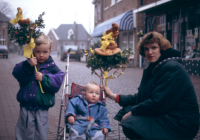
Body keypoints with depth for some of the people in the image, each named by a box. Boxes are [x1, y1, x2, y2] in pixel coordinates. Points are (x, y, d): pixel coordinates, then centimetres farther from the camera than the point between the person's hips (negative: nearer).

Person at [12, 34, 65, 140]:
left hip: (42, 107, 0)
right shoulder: (29, 63, 1)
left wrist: (44, 78, -21)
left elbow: (58, 81, -10)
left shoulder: (51, 67, 0)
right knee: (26, 131, 8)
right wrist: (28, 65, -24)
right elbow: (17, 74, -11)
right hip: (26, 105, 0)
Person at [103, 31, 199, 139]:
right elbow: (140, 98, 13)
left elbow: (158, 103, -24)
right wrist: (114, 96, 8)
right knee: (127, 109, 4)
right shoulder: (152, 68, 12)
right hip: (163, 114, 10)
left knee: (130, 124, -22)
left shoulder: (172, 69, -19)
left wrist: (132, 112, -15)